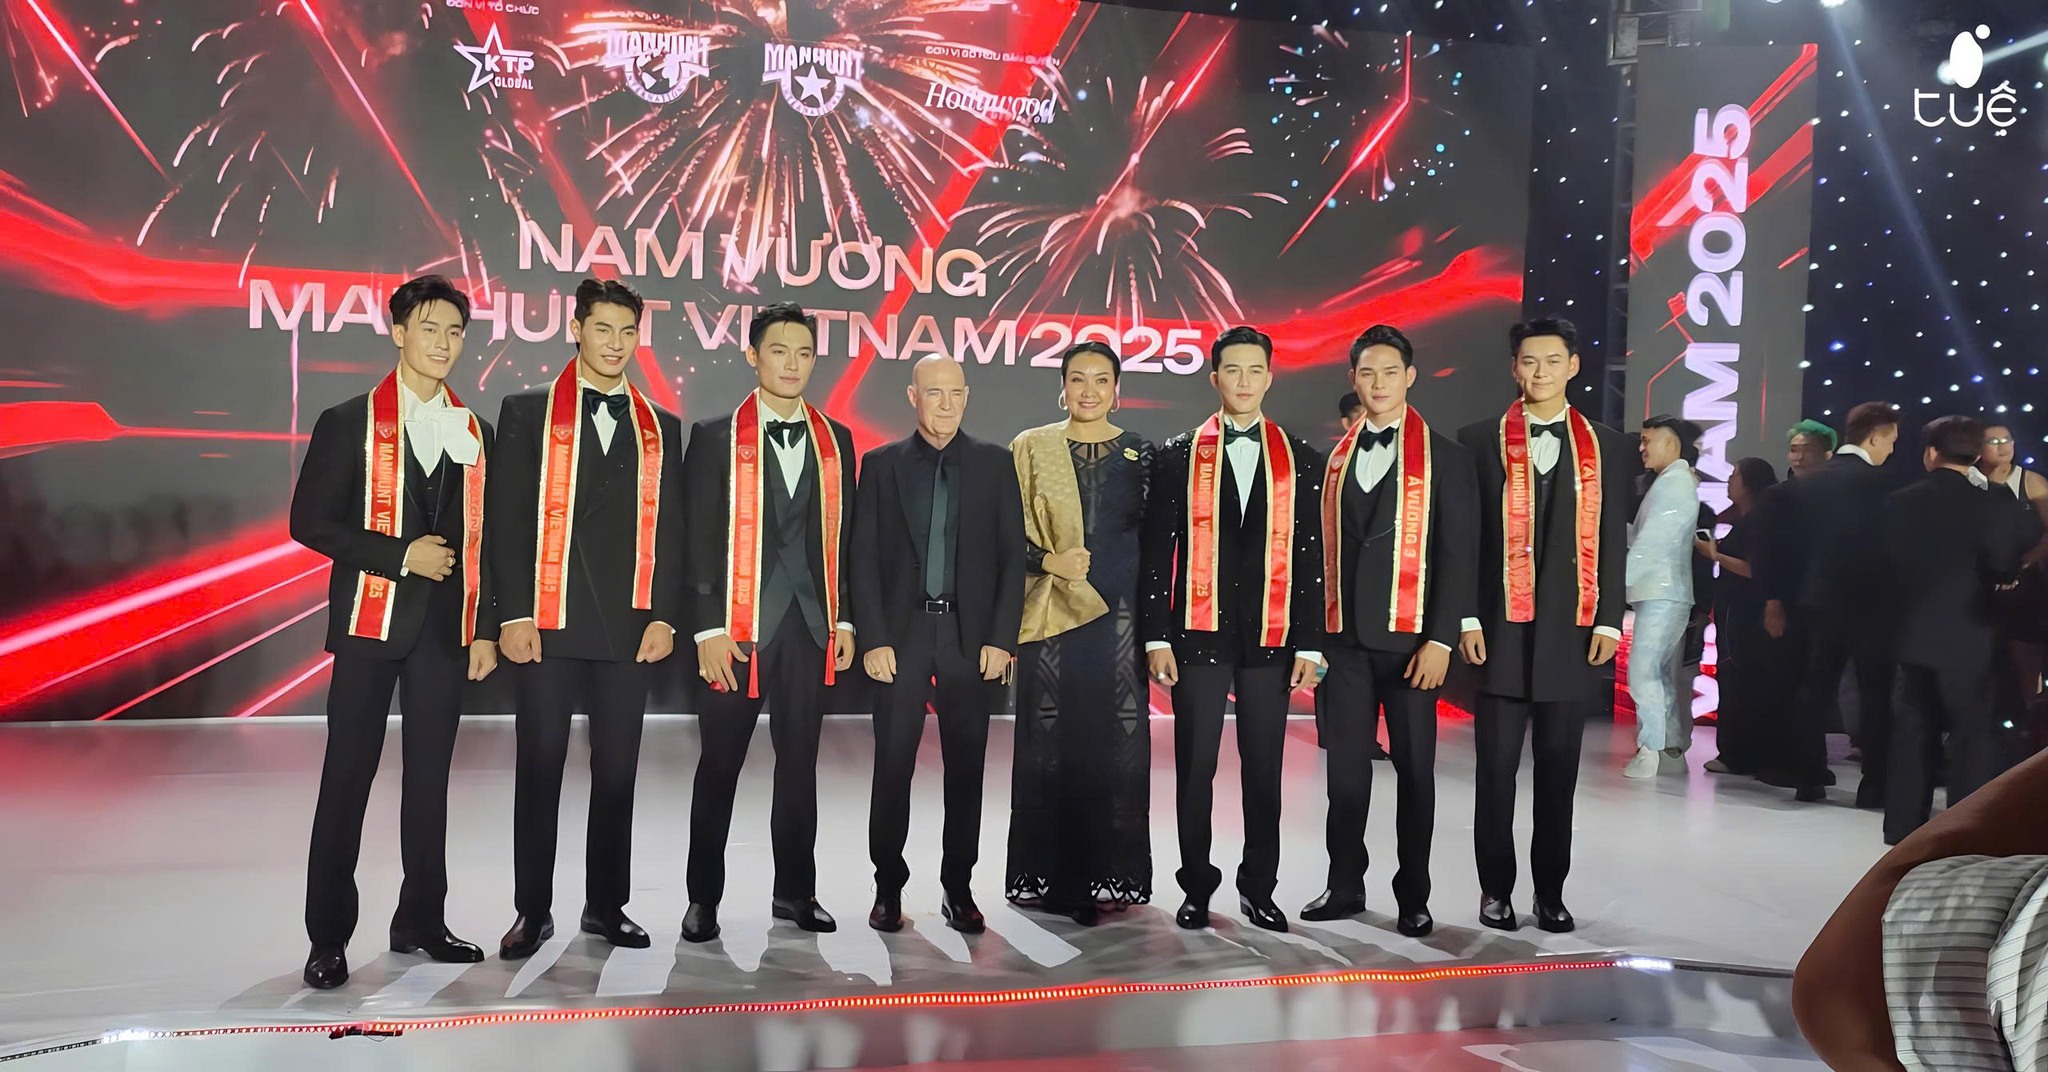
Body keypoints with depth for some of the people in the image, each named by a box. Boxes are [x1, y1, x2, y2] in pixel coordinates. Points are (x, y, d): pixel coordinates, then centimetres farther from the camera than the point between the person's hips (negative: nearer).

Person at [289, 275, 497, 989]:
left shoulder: (473, 432, 11)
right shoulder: (349, 422, 1)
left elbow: (480, 539, 12)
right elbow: (309, 521, -5)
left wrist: (486, 628, 6)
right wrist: (401, 556, -12)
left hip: (445, 626, 3)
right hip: (370, 619, -3)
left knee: (430, 776, 8)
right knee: (348, 776, -1)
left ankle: (421, 922, 18)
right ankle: (328, 938, 7)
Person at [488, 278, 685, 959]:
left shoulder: (660, 428, 12)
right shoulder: (528, 414, 5)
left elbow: (668, 529, 9)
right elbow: (508, 519, -1)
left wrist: (663, 617, -1)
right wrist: (515, 614, -9)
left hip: (631, 628, 2)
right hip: (547, 623, -2)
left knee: (617, 772, 7)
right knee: (540, 770, 3)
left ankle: (607, 906, 18)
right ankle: (533, 911, 13)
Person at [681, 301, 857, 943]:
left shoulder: (835, 440, 11)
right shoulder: (716, 436, 1)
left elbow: (844, 536, 12)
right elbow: (698, 537, -3)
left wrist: (844, 620, 7)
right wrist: (707, 627, -10)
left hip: (810, 625, 3)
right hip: (735, 626, -3)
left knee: (800, 762, 9)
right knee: (719, 764, 4)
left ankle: (795, 891, 20)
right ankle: (704, 898, 15)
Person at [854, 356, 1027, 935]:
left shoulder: (994, 463, 6)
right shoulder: (881, 464, 5)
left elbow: (1013, 555, 3)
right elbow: (864, 558, 2)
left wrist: (1001, 639, -4)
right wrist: (873, 640, -6)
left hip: (971, 635, 1)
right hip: (901, 633, 0)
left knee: (966, 768, 5)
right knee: (892, 765, 2)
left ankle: (959, 888, 17)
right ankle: (888, 887, 15)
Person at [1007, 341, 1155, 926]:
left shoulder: (1140, 454, 8)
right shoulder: (1031, 448, 6)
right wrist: (1048, 559, -14)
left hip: (1119, 612, 1)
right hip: (1053, 613, -1)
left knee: (1119, 739, 1)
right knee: (1049, 741, 0)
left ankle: (1111, 872, 13)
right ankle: (1048, 876, 11)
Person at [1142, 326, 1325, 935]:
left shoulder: (1300, 460, 7)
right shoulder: (1178, 456, 4)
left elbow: (1311, 559, 6)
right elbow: (1158, 552, 2)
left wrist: (1309, 646, 1)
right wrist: (1157, 637, -4)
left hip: (1271, 639, 1)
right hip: (1199, 635, -1)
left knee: (1264, 769, 6)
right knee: (1195, 766, 5)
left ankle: (1259, 888, 20)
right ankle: (1197, 887, 18)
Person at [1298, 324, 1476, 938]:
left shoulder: (1444, 457, 1)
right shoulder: (1334, 459, 11)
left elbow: (1457, 555, -4)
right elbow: (1325, 550, 11)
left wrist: (1441, 639, -12)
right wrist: (1313, 634, 6)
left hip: (1410, 640, -3)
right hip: (1344, 639, 3)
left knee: (1415, 768, 5)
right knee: (1346, 766, 7)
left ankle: (1413, 895, 16)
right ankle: (1345, 886, 18)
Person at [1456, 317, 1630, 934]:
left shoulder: (1605, 446, 9)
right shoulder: (1481, 441, 4)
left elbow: (1613, 540, 7)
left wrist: (1609, 621, 0)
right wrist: (1467, 619, -5)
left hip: (1573, 631, 2)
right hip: (1501, 629, -1)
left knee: (1559, 769, 8)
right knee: (1497, 767, 3)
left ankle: (1551, 891, 18)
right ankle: (1496, 889, 14)